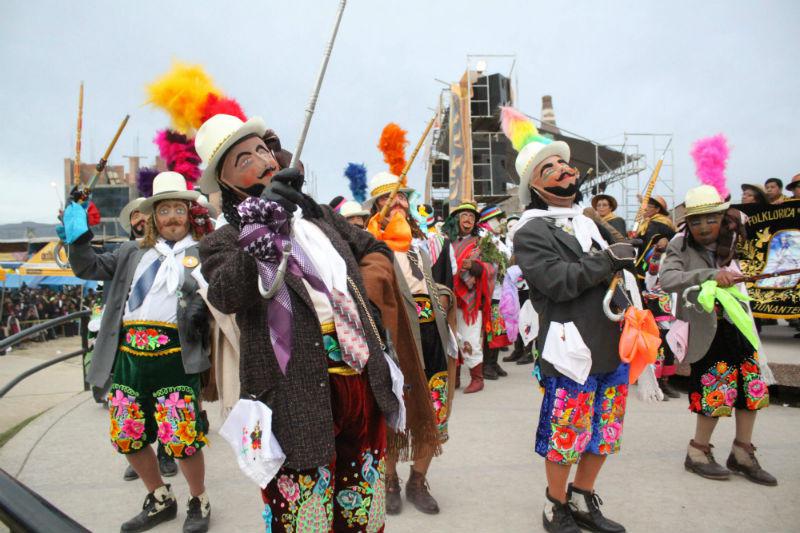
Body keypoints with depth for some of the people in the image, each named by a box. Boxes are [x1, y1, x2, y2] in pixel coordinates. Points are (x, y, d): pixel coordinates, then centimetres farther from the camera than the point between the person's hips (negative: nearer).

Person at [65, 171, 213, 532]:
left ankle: (199, 502, 20)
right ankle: (160, 500, 34)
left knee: (180, 438, -8)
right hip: (128, 354, 5)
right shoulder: (133, 253, 18)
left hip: (175, 356, -5)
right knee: (127, 437, 12)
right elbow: (89, 268, 15)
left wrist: (202, 306, -22)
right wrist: (78, 239, -2)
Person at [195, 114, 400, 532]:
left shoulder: (319, 216, 15)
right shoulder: (225, 240, -2)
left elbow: (374, 250, 30)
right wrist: (261, 229, -35)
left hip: (363, 383, 6)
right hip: (301, 398, -5)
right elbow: (225, 295, -24)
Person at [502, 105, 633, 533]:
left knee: (603, 435, 18)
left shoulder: (586, 223, 18)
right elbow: (559, 281, -21)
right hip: (571, 350, -8)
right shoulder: (530, 233, -10)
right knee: (566, 437, 4)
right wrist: (609, 260, -15)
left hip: (611, 346, 8)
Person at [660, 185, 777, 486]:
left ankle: (742, 453, 27)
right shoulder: (680, 246, -12)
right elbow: (667, 280, -26)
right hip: (706, 331, -6)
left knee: (752, 389, 10)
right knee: (716, 394, -1)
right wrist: (711, 275, -36)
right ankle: (698, 453, 20)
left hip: (738, 325, 6)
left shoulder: (727, 242, 4)